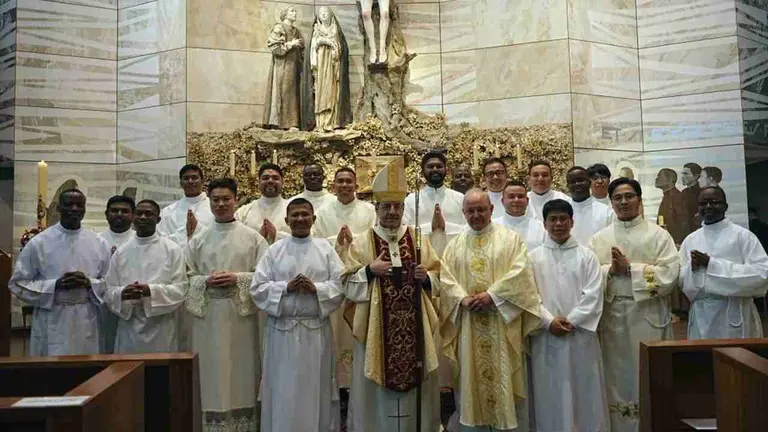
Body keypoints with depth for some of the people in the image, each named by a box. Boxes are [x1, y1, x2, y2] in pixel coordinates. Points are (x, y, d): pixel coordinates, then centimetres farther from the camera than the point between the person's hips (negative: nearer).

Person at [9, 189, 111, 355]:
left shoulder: (99, 243, 3)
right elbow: (18, 283, -2)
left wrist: (89, 283, -14)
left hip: (86, 325, 2)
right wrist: (55, 285, -15)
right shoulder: (38, 243, -3)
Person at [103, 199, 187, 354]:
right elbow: (109, 292, 6)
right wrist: (122, 293, -16)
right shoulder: (120, 252, 8)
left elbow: (180, 289, -5)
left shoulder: (172, 249, 1)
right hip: (129, 329, 2)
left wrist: (151, 291, -19)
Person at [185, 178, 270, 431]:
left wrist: (238, 279, -15)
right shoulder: (198, 240, 9)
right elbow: (186, 277, 6)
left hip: (241, 315, -1)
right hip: (207, 315, 2)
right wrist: (206, 281, -12)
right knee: (211, 371, 4)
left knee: (240, 371, 4)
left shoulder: (253, 238, 2)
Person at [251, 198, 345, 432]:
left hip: (316, 329, 0)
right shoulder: (274, 250, 3)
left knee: (316, 388, 9)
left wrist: (316, 288, -15)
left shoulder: (325, 248, 4)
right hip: (282, 329, 0)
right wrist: (285, 287, -15)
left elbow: (342, 284, -1)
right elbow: (257, 287, -2)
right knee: (283, 390, 6)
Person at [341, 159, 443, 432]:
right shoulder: (360, 244, 1)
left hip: (413, 325, 2)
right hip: (375, 327, -2)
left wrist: (425, 277, -11)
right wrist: (369, 271, -16)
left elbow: (437, 280, 10)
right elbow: (348, 286, -1)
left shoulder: (419, 240, 7)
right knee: (376, 388, 3)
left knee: (415, 380, 8)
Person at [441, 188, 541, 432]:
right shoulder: (455, 245, 12)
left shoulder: (510, 238, 3)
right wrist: (463, 298, -14)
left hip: (501, 323, -2)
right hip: (468, 325, 3)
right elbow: (445, 278, 3)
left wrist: (492, 295, -18)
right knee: (471, 378, 8)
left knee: (502, 376, 1)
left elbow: (520, 272, -10)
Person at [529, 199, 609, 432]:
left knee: (585, 392, 5)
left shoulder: (587, 255, 5)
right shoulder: (534, 257, 6)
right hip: (546, 336, 0)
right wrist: (549, 321, -13)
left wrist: (571, 321, -12)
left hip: (581, 335, 0)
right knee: (550, 394, 5)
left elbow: (593, 295, -3)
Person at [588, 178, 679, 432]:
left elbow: (670, 274, -9)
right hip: (612, 317, 2)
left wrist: (630, 268, -13)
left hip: (648, 316, -2)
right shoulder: (599, 239, 10)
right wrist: (611, 270, -15)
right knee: (617, 377, 6)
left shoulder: (658, 235, 3)